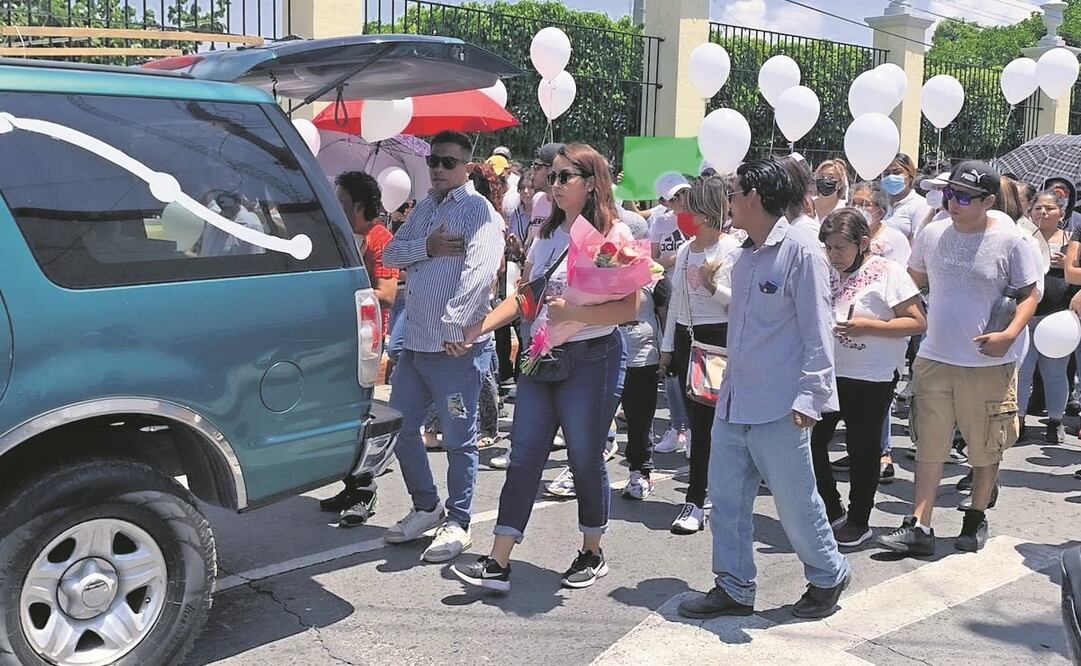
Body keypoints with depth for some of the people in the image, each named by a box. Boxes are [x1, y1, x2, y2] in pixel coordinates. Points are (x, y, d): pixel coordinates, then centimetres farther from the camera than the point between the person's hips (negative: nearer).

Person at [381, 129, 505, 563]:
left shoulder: (478, 210, -8)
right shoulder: (424, 208, 18)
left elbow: (478, 272, -21)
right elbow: (391, 254, 10)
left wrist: (454, 325, -26)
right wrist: (427, 246, -7)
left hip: (457, 347, -8)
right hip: (415, 342, 8)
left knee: (458, 438, 1)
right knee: (400, 427, 14)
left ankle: (457, 523, 15)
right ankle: (426, 507, 30)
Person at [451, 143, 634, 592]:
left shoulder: (612, 235, -7)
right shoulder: (547, 235, 13)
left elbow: (630, 307, -15)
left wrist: (574, 314, -25)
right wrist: (479, 328, 1)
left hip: (591, 358, -6)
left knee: (586, 459, 5)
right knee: (524, 457, 3)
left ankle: (592, 555, 25)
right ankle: (498, 564, 6)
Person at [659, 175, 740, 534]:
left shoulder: (731, 249, -8)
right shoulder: (685, 250, 12)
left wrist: (713, 285, -24)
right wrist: (667, 346, 16)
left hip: (717, 339, -7)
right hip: (685, 337, 7)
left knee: (705, 422, -5)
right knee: (696, 419, 9)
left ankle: (695, 501, 1)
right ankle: (713, 488, 21)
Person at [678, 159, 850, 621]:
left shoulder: (800, 248, -12)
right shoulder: (745, 254, 14)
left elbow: (817, 328, -15)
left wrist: (810, 396, -19)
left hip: (779, 407, -8)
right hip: (734, 400, 8)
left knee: (795, 501, 5)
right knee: (726, 497, 10)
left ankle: (828, 577, 28)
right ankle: (734, 588, 22)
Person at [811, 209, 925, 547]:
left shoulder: (888, 272, -9)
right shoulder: (827, 272, 8)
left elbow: (918, 322, -12)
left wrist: (869, 326, -21)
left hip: (870, 379, -6)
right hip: (828, 372, 6)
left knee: (862, 449, 5)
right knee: (811, 441, 3)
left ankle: (858, 521, 22)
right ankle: (832, 511, 22)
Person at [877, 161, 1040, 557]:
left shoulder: (1009, 240, -8)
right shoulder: (932, 234, 2)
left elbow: (1030, 293, -2)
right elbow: (914, 280, 18)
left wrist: (1010, 334, -16)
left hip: (989, 364, -2)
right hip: (934, 359, 3)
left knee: (986, 448, 11)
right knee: (929, 446, 4)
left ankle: (976, 519, 30)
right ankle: (919, 527, 6)